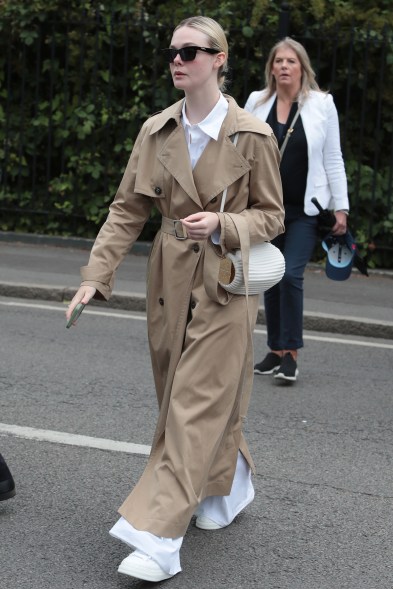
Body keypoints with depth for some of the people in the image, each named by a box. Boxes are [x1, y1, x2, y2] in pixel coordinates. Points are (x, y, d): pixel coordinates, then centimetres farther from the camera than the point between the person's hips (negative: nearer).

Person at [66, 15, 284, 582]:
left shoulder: (253, 136, -9)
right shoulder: (156, 131, 3)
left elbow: (271, 216, -1)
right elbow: (128, 210, 4)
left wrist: (222, 224, -20)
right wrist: (95, 277, -5)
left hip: (225, 285, -5)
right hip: (170, 280, 5)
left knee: (196, 407, -7)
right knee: (183, 401, 14)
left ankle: (160, 539, -7)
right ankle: (227, 486, 39)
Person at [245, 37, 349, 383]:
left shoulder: (322, 104, -2)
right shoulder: (256, 102, 4)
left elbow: (333, 159, 0)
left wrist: (341, 207, -4)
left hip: (306, 210, -3)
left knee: (291, 275, -14)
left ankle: (291, 354, -6)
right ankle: (276, 351, 18)